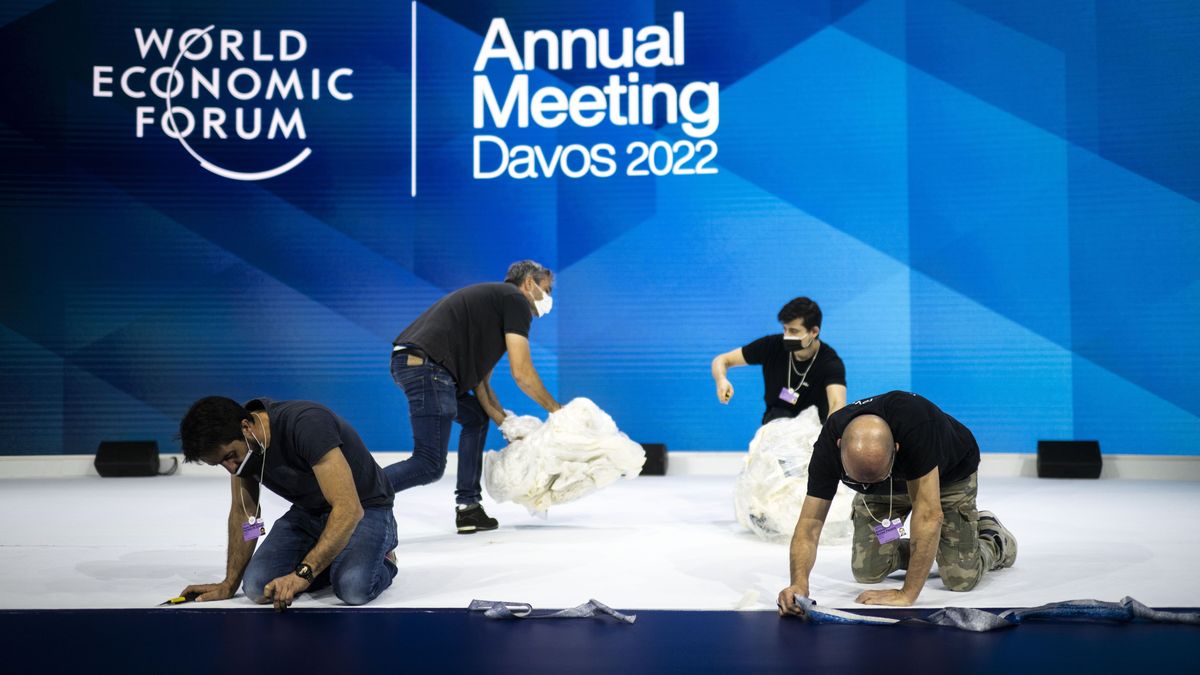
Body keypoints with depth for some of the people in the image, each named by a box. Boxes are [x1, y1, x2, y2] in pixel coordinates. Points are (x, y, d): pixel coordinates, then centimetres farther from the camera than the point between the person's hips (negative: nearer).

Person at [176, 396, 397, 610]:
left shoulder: (306, 424, -34)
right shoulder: (238, 445, -10)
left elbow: (349, 509, -39)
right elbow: (243, 509, 4)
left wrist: (302, 573, -43)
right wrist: (229, 584, 2)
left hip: (364, 509, -6)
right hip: (308, 511, 7)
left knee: (354, 588, -33)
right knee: (258, 586, -16)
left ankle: (382, 562, 2)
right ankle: (332, 562, 11)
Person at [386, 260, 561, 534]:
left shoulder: (493, 300, 31)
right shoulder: (515, 299, 4)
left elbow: (480, 383, 25)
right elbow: (522, 373, -3)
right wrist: (555, 409, 11)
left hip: (408, 360, 10)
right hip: (427, 365, -10)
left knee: (476, 417, 25)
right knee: (430, 465, -10)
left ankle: (468, 509, 21)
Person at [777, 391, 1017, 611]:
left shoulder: (915, 423, -44)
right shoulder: (829, 443, -33)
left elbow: (929, 514, -42)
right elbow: (810, 523, -32)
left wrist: (907, 594, -43)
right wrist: (799, 582, -49)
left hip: (948, 474, -3)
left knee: (961, 578, -13)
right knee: (867, 572, -8)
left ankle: (993, 538, 19)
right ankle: (920, 551, 23)